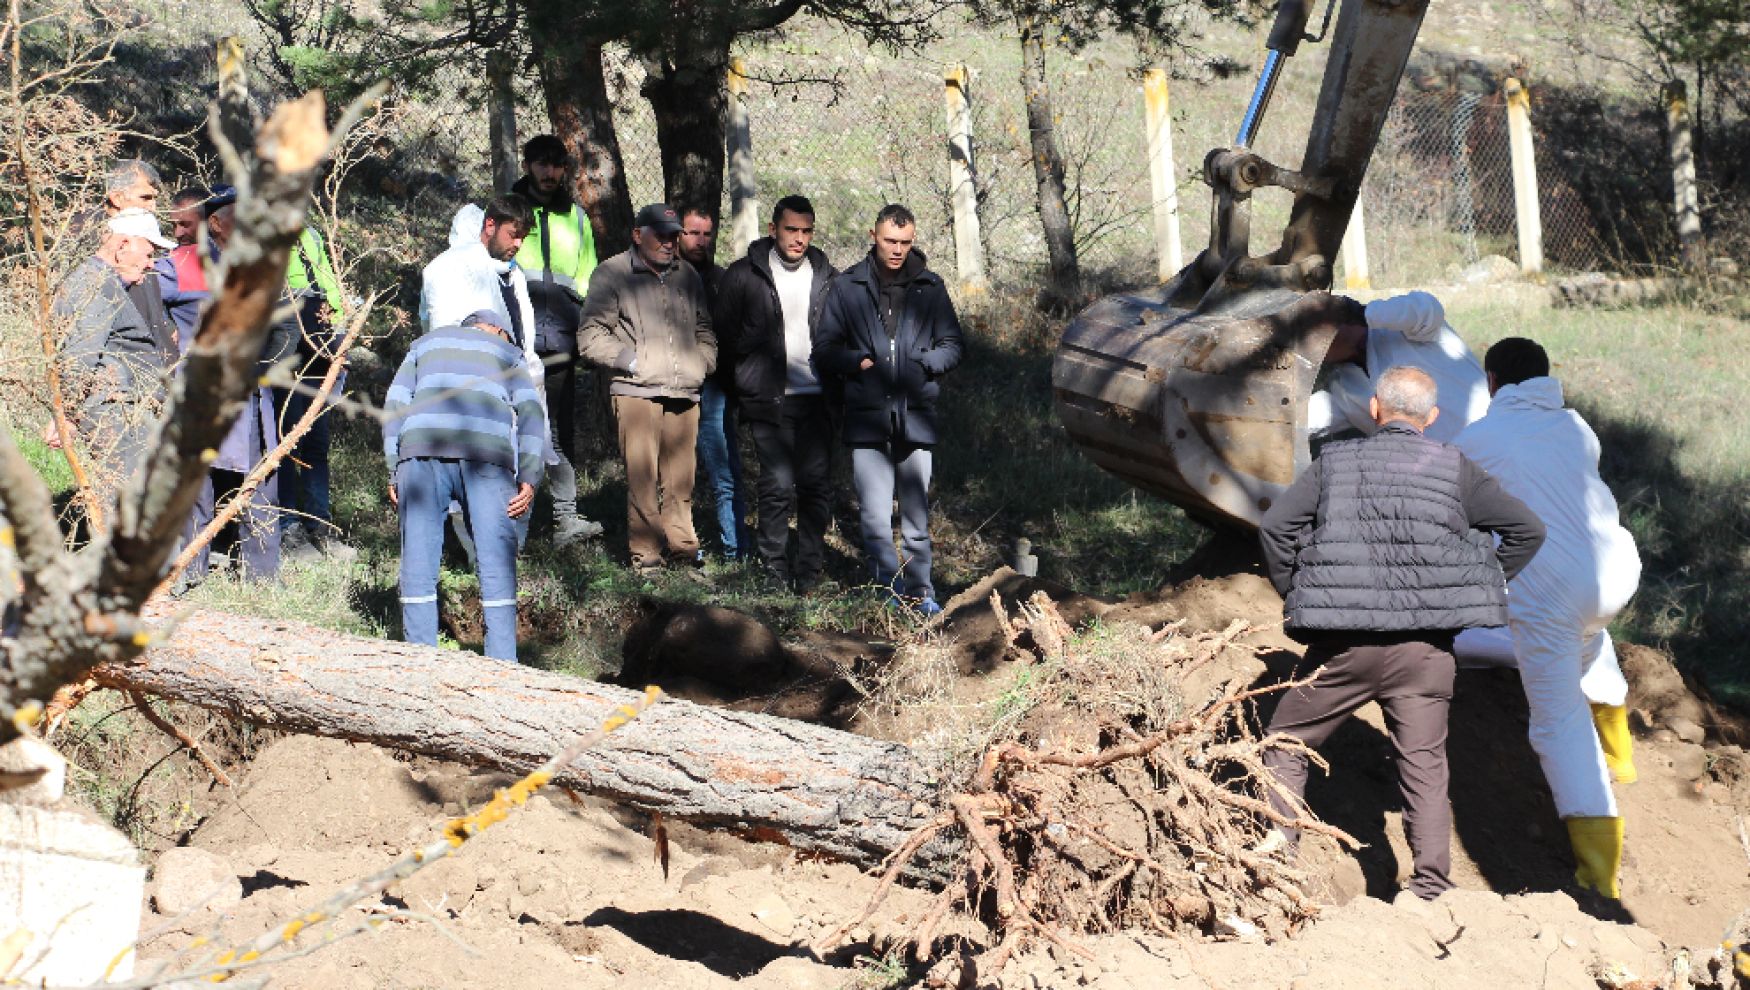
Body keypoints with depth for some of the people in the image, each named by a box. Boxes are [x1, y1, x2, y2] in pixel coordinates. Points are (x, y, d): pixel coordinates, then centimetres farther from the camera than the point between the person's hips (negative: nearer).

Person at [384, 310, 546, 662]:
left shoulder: (425, 343, 31)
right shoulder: (508, 352, 28)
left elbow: (394, 405, 18)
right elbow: (531, 413, 11)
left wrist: (393, 472, 15)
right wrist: (529, 479, 4)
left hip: (421, 448, 1)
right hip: (487, 453, -1)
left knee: (418, 567, 2)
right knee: (497, 566, 0)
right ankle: (502, 669, -4)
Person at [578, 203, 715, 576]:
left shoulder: (687, 276, 19)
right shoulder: (612, 274, 3)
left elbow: (704, 331, 30)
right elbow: (591, 337, -1)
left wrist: (701, 363, 13)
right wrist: (633, 361, -8)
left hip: (684, 393, 4)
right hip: (637, 392, -4)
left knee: (680, 478, 5)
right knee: (642, 477, -7)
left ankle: (681, 543, 17)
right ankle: (645, 553, -1)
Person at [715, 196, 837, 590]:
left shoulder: (829, 278, 8)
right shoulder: (744, 276, 0)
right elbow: (724, 335, 7)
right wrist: (748, 380, 7)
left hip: (816, 398, 2)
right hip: (769, 399, -2)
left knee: (816, 484, 0)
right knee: (777, 486, -6)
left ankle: (809, 570, 10)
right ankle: (775, 569, 7)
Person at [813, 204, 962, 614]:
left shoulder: (930, 287, 10)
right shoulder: (848, 286, 6)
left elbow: (952, 345, 14)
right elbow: (824, 347, 8)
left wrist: (924, 364, -5)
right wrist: (859, 363, -9)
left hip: (916, 418, 1)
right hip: (867, 419, -1)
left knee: (917, 517, 7)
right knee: (875, 519, -9)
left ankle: (920, 592, 16)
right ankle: (895, 591, -2)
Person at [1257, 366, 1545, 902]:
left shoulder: (1335, 462, 4)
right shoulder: (1455, 469, 4)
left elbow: (1275, 525, -4)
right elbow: (1528, 530, 5)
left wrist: (1295, 595, 8)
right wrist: (1480, 588, 15)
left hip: (1343, 645, -1)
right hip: (1425, 650, 1)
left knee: (1286, 744, 16)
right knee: (1423, 768, 8)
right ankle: (1432, 889, 3)